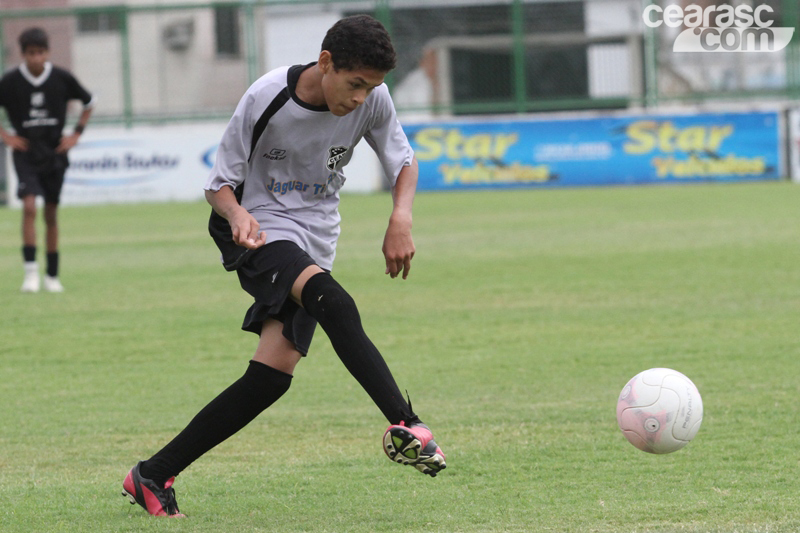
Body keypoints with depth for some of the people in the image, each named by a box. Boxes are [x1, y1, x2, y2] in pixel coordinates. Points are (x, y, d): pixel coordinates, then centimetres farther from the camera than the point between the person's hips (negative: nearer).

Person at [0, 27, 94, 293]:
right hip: (26, 154, -2)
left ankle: (52, 275, 17)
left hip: (55, 153, 2)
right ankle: (30, 271, -18)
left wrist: (76, 133, 5)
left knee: (51, 214, 8)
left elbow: (88, 102, 11)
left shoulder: (62, 78, -4)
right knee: (29, 206, -19)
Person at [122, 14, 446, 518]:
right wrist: (236, 213, -32)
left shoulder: (373, 99, -8)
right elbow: (219, 183, -9)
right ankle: (405, 425, -40)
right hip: (263, 228, -5)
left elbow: (404, 160, 9)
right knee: (333, 301, -36)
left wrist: (401, 217, -11)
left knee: (272, 376, -10)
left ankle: (154, 476, -2)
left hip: (315, 240, 5)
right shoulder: (266, 98, -19)